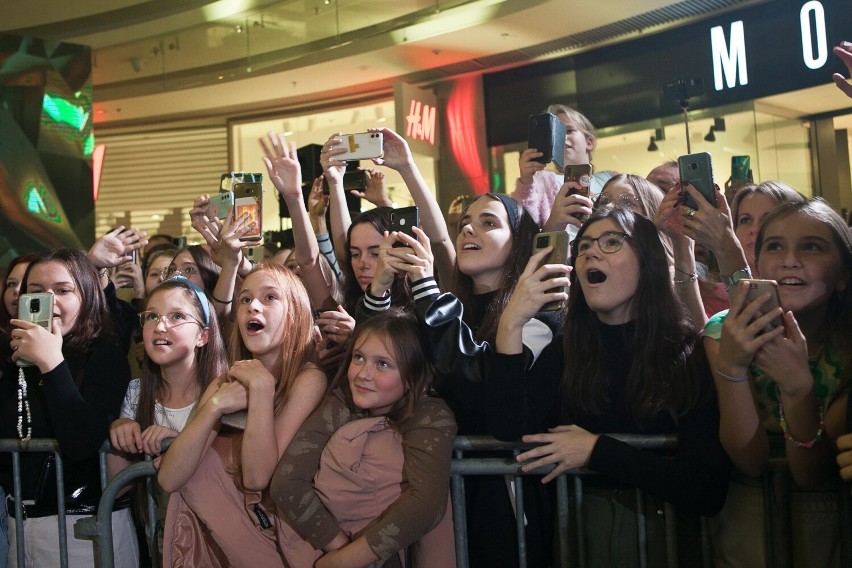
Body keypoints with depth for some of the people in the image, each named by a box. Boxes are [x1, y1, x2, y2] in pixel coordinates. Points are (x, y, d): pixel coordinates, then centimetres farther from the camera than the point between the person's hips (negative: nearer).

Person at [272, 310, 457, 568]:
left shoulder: (430, 418, -8)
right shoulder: (337, 406, -3)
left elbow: (425, 502, -22)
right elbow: (287, 482, -11)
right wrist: (338, 545, -18)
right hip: (325, 547, 1)